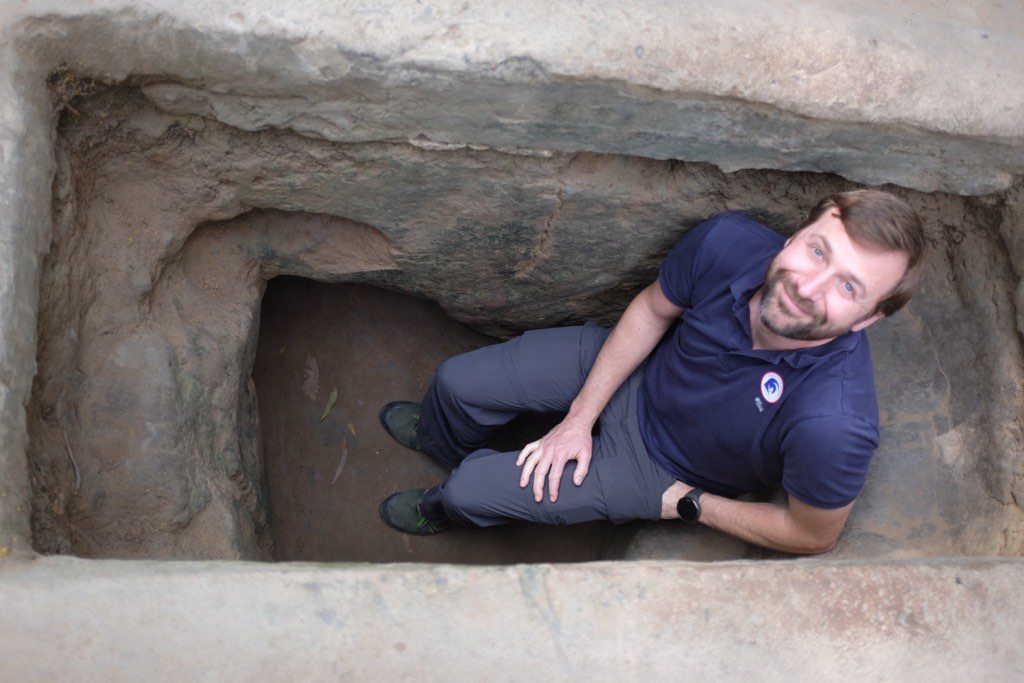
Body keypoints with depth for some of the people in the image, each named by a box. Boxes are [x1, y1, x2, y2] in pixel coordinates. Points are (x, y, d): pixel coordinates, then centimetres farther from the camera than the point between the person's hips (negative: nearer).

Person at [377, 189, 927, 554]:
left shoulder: (833, 423, -43)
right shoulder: (729, 243, -31)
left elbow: (814, 536, -21)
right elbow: (653, 309, -8)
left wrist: (688, 504, -12)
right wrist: (580, 417, -6)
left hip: (660, 466, -3)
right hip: (638, 370, 3)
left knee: (468, 493, -1)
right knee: (456, 381, 9)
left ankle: (447, 508, 43)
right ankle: (446, 442, 52)